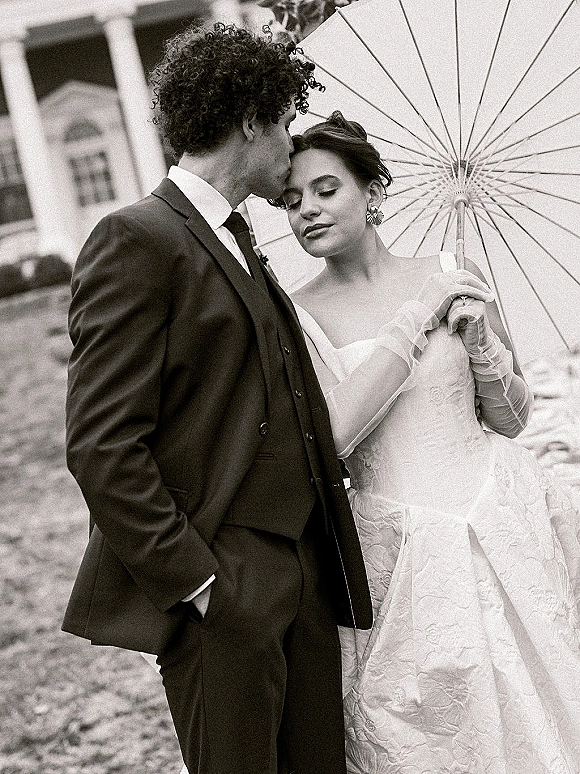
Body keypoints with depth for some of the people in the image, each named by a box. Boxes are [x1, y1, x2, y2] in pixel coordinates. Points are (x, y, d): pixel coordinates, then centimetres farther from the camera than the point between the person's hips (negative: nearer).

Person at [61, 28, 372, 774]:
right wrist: (195, 581, -17)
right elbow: (102, 446, -17)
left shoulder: (235, 243, 18)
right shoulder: (136, 239, -11)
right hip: (220, 591, -8)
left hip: (305, 575, 8)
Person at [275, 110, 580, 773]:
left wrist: (482, 348, -11)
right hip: (398, 543, -1)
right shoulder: (293, 317, -2)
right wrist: (417, 318, -14)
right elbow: (330, 435, -18)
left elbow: (510, 418, 10)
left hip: (501, 522, 2)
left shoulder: (451, 276, 1)